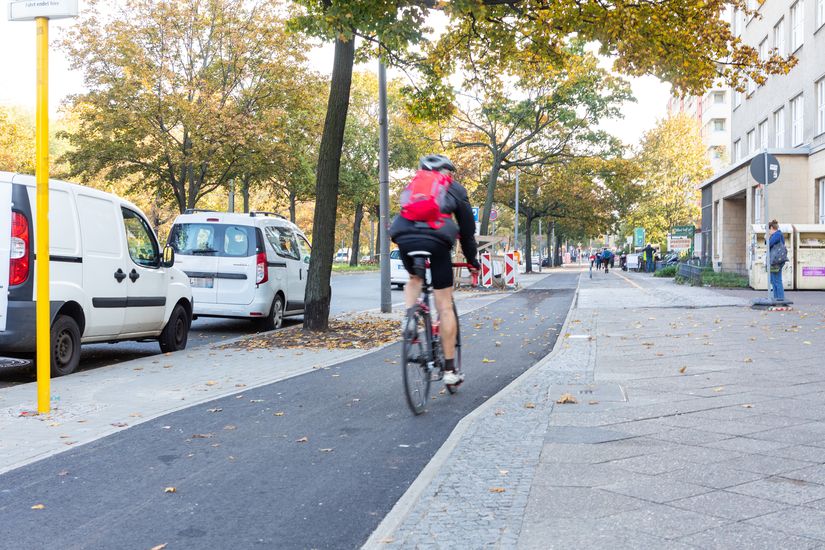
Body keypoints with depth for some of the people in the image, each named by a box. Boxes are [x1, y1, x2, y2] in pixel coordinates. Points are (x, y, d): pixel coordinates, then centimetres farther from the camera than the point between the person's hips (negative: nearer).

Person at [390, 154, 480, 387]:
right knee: (445, 306, 5)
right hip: (436, 238, -3)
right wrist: (472, 258, 37)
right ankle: (450, 370, 8)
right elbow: (467, 227, 26)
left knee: (414, 279, 35)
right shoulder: (455, 189, 25)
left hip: (404, 236, 3)